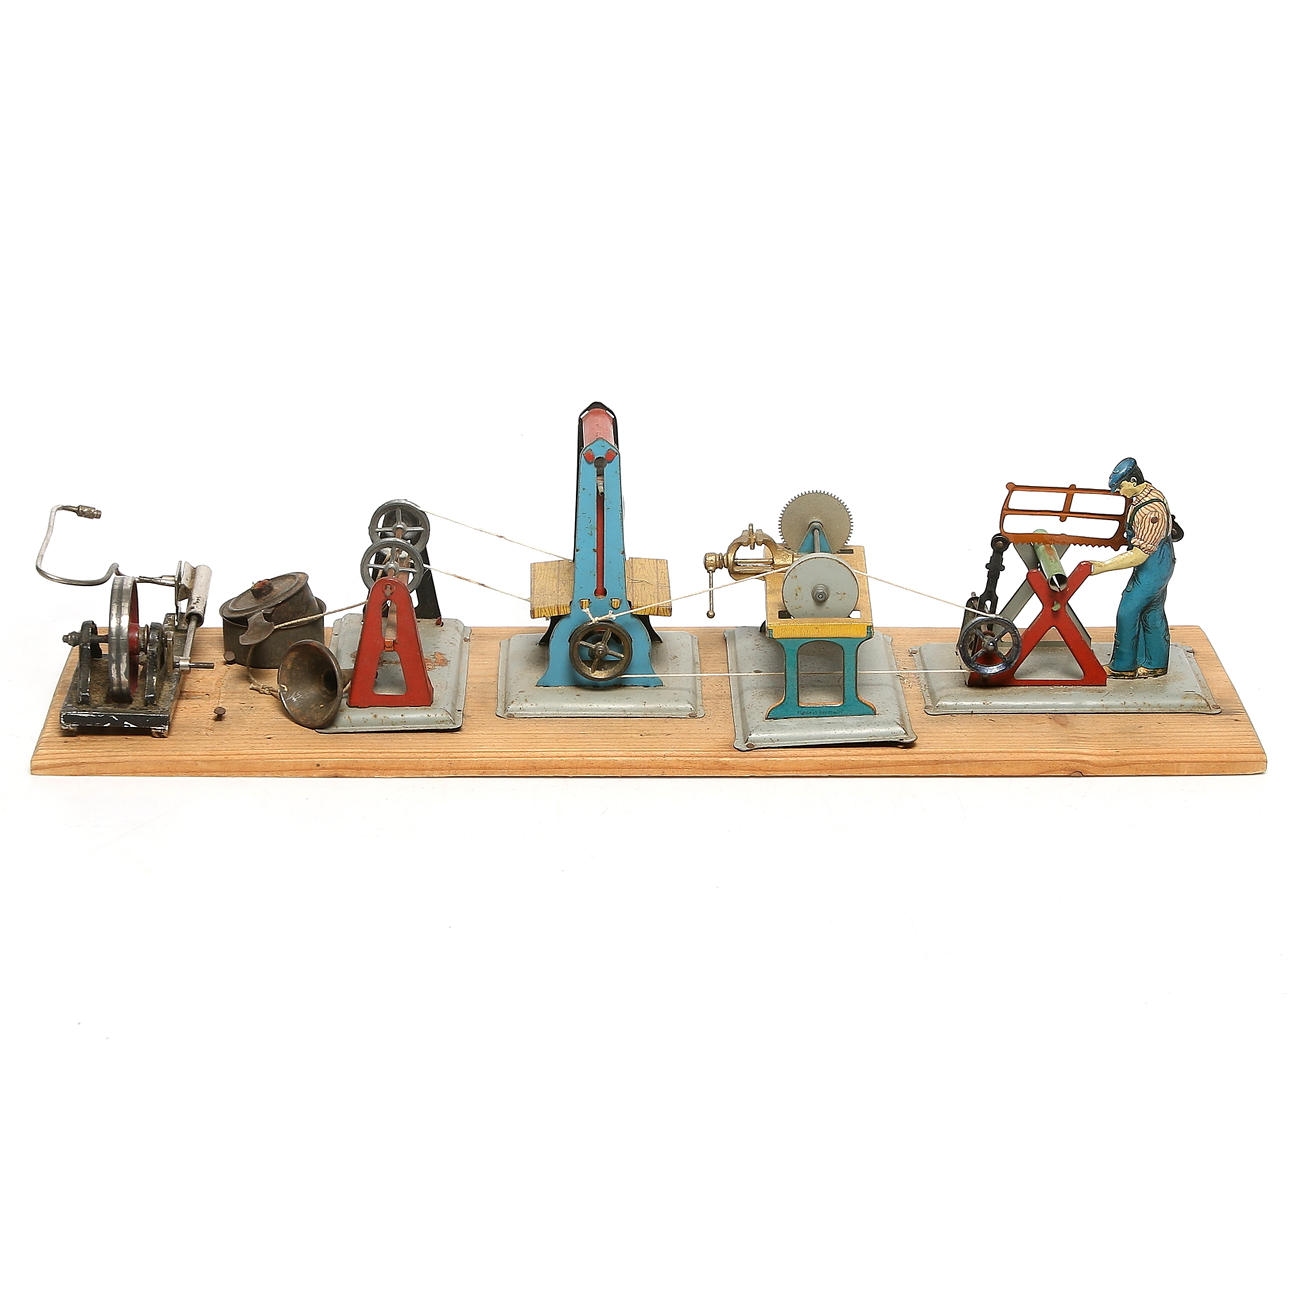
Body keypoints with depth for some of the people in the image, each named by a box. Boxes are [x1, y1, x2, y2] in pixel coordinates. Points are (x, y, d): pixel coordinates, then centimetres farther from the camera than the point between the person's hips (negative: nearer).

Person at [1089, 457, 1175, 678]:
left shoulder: (1151, 510, -29)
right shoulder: (1150, 493, 4)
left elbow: (1139, 555, -30)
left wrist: (1103, 567, -29)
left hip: (1153, 567, -10)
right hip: (1157, 566, 10)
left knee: (1127, 613, -3)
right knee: (1152, 614, 16)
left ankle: (1123, 666, 7)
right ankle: (1155, 665, 26)